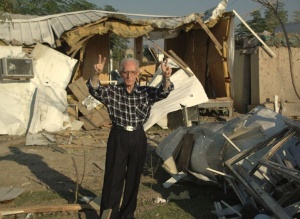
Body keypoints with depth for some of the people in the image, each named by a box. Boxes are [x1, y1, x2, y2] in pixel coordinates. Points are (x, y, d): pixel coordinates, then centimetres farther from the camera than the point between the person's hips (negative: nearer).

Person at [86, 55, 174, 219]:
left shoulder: (146, 93, 0)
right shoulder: (112, 91, -3)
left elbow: (163, 92, -17)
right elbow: (94, 90, -20)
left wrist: (166, 77, -39)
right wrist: (96, 74, -42)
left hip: (138, 139, 2)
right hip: (118, 138, -2)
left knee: (133, 179, 13)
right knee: (113, 179, 3)